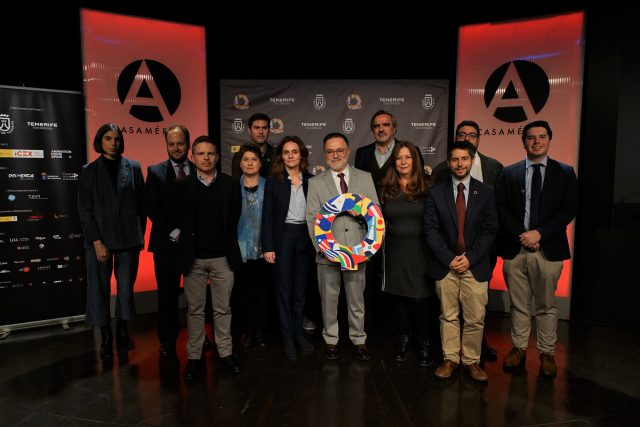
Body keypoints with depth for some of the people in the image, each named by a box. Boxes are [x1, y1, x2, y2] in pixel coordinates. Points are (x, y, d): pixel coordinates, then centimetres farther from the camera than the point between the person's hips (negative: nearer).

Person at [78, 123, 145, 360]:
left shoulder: (133, 167, 4)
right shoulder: (89, 171, 3)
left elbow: (141, 204, 6)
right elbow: (84, 210, -1)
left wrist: (140, 235, 3)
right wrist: (97, 242, -9)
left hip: (128, 238, 0)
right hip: (100, 239, 0)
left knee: (126, 287, 7)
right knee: (100, 289, 6)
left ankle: (122, 331, 25)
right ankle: (105, 336, 21)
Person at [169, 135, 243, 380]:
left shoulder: (230, 184, 2)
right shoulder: (182, 186, 3)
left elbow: (235, 217, 5)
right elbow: (170, 216, 10)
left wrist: (230, 244, 4)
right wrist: (177, 234, 0)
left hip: (223, 256, 0)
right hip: (193, 257, 0)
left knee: (222, 308, 9)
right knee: (195, 310, 9)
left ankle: (225, 352, 23)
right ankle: (194, 356, 20)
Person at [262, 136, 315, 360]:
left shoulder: (310, 180, 5)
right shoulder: (274, 180, -2)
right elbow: (267, 215, -5)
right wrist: (268, 246, -11)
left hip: (305, 236, 3)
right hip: (283, 236, -3)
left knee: (300, 287, 12)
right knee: (284, 288, 4)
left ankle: (298, 332, 26)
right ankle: (287, 337, 15)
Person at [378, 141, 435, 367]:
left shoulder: (427, 187, -1)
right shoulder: (386, 188, 5)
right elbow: (381, 220, 10)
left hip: (420, 252, -2)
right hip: (395, 252, 2)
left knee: (420, 298, 0)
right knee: (398, 297, 9)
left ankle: (425, 345, 17)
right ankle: (403, 340, 26)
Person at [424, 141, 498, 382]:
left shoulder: (485, 193, 4)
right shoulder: (436, 193, 2)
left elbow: (490, 230, 1)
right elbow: (430, 230, -2)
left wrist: (470, 258, -9)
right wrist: (449, 258, -10)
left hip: (475, 266, 0)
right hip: (444, 265, 0)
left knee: (475, 318, 5)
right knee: (448, 316, 9)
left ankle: (471, 361, 22)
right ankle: (450, 359, 23)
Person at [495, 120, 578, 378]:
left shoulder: (565, 173, 6)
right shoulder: (508, 173, 7)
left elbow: (569, 210, -2)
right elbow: (501, 208, 1)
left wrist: (539, 233, -13)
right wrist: (521, 235, -11)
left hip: (548, 249, -1)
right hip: (515, 248, 1)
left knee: (546, 306, 9)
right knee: (518, 304, 11)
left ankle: (547, 353, 22)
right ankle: (519, 348, 23)